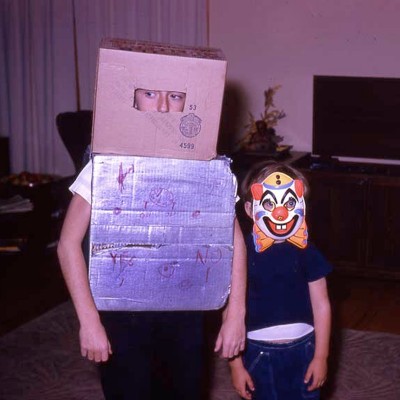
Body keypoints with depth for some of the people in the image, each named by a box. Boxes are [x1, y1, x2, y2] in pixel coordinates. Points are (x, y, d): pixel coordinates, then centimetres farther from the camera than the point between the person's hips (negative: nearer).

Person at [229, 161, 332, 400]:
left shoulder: (306, 253, -4)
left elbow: (321, 305, 1)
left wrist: (321, 356, 1)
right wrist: (236, 364, -5)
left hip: (301, 350, 2)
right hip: (258, 353, -1)